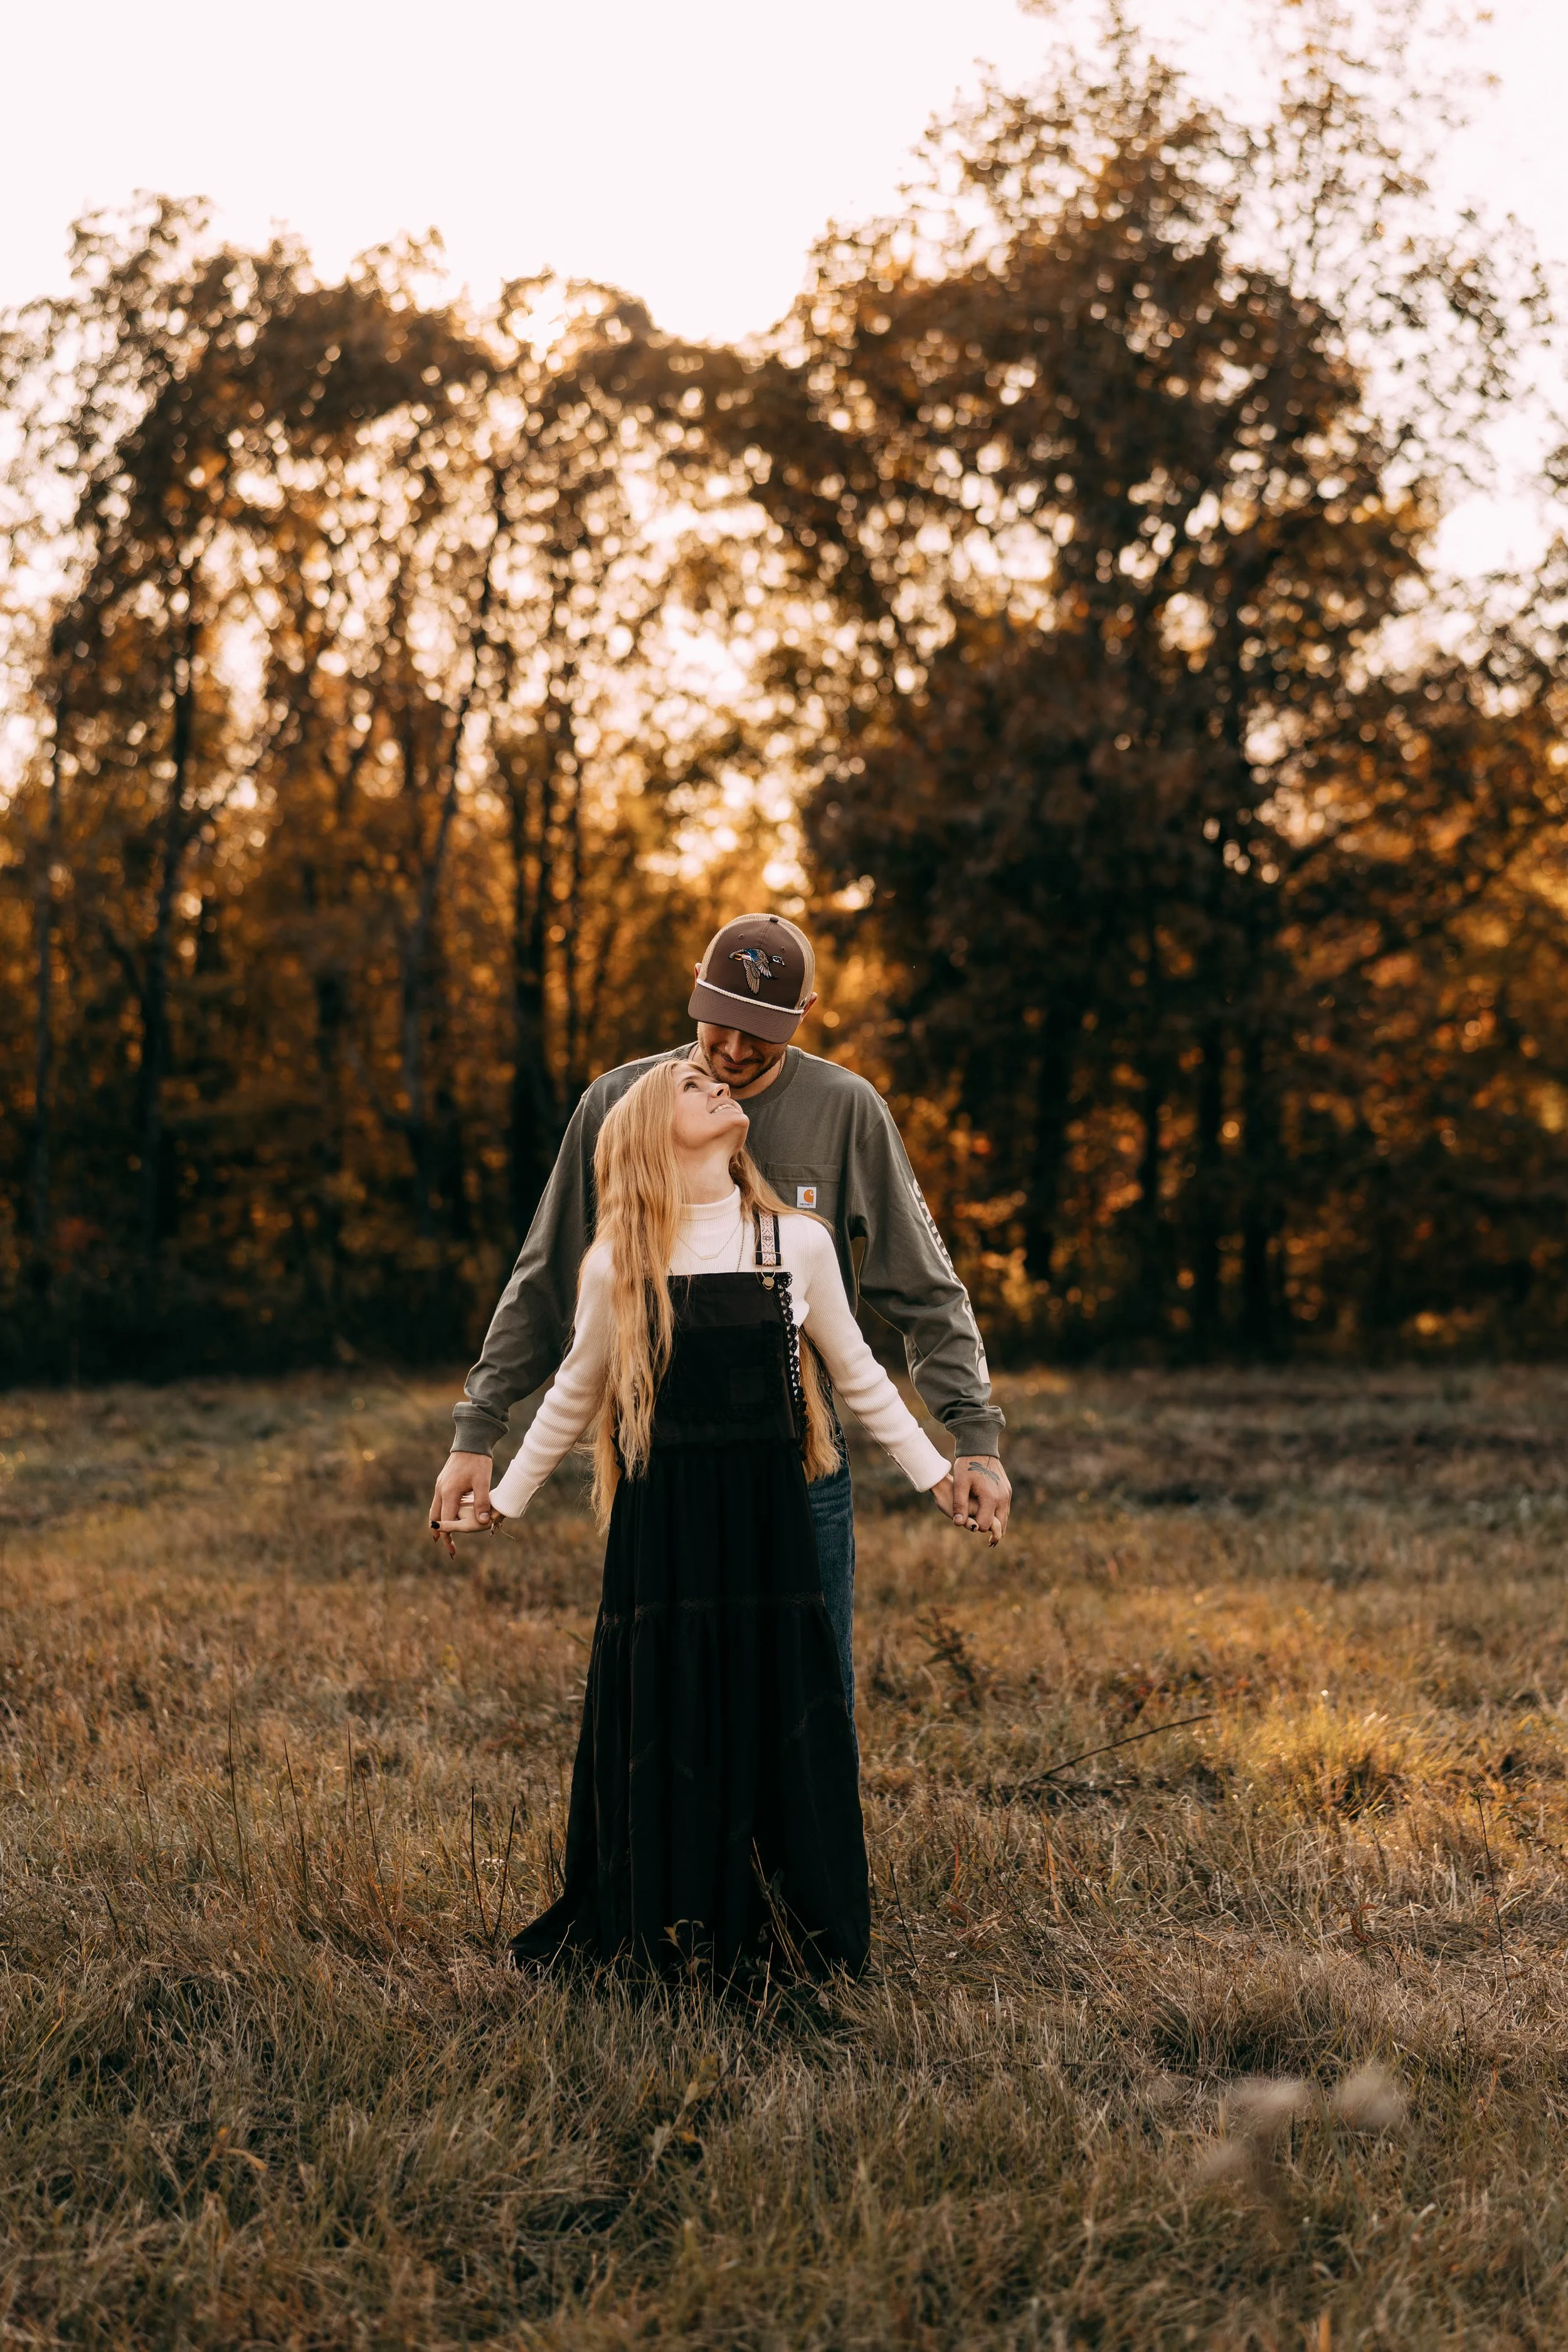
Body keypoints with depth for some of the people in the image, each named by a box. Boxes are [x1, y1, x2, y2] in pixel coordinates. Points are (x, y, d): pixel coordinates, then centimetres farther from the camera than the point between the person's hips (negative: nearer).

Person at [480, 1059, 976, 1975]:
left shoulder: (799, 1242, 2)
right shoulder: (620, 1264, -1)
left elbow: (856, 1372, 14)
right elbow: (575, 1394, 13)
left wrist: (935, 1472, 15)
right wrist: (505, 1499, 18)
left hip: (767, 1518, 1)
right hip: (663, 1521, -1)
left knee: (777, 1709, 4)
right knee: (662, 1705, 3)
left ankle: (779, 1925, 18)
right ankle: (660, 1925, 18)